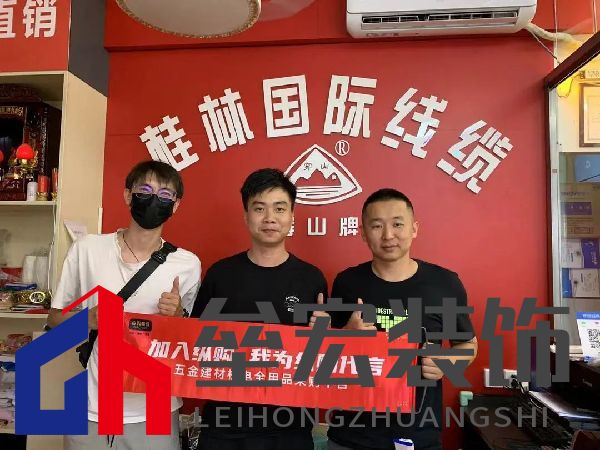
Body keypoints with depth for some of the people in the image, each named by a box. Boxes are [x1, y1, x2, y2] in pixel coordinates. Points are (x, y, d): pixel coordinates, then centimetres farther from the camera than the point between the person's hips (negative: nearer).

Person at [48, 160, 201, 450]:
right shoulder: (87, 249, -4)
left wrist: (178, 316, -15)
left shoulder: (188, 264, -5)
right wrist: (88, 319, -14)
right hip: (91, 409, 1)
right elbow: (55, 317, 6)